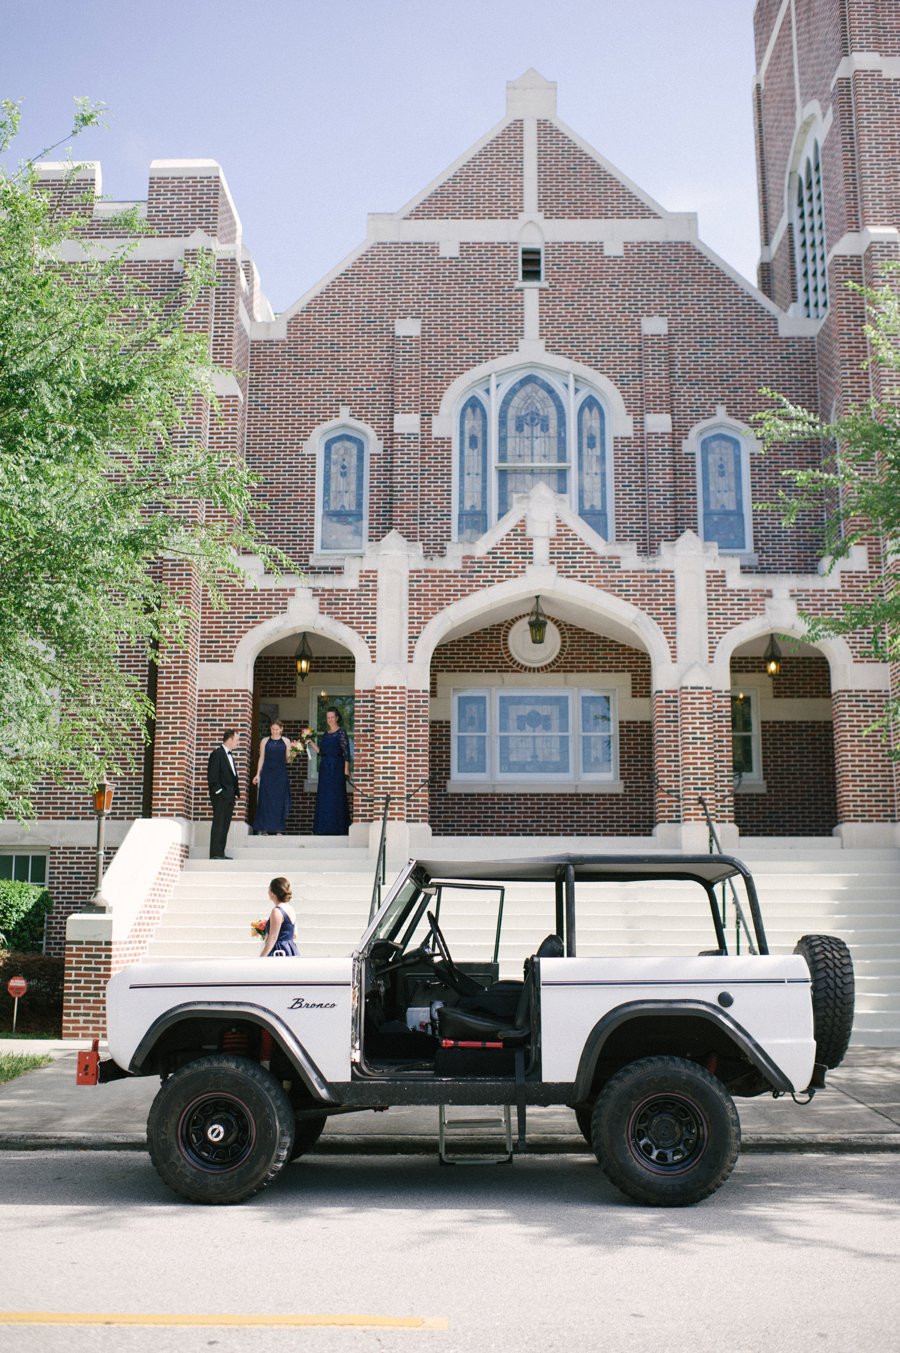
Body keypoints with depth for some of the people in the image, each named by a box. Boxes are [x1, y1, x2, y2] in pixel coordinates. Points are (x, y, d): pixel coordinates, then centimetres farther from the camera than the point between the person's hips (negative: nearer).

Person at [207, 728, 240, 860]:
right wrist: (218, 790, -18)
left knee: (225, 825, 8)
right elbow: (212, 776, -14)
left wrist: (236, 792, 14)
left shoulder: (230, 754, 20)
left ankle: (221, 853, 11)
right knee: (218, 824, -8)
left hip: (229, 796, 9)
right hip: (220, 795, -9)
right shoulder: (217, 754, -9)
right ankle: (215, 853, -8)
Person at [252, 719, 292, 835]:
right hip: (267, 773, 0)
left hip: (281, 774, 0)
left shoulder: (286, 741, 6)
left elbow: (287, 759, 5)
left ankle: (278, 829, 6)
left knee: (280, 800, 0)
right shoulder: (265, 741, 7)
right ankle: (263, 829, 2)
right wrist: (258, 774, 2)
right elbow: (261, 758, 7)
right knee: (265, 799, -2)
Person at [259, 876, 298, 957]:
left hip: (279, 953, -9)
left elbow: (273, 938, -18)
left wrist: (261, 959, -16)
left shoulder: (276, 911, -15)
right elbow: (294, 935, 17)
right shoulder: (290, 909, 12)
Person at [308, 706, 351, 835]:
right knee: (323, 797, 7)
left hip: (336, 768, -7)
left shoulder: (341, 733, -7)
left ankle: (336, 827, 1)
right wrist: (311, 743, 3)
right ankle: (324, 827, 13)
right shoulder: (326, 733, 14)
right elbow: (320, 751, 15)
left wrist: (346, 770, -16)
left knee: (335, 796, -4)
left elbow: (346, 753, -11)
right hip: (325, 768, 7)